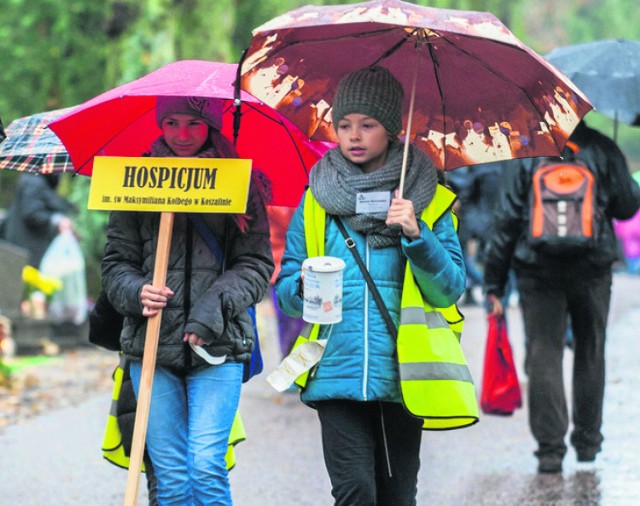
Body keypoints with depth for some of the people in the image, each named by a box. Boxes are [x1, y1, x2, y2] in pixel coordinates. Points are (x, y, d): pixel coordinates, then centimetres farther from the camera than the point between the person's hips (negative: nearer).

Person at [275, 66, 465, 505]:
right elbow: (286, 290, 11)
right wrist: (304, 287, -12)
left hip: (401, 375, 0)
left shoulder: (428, 198, 6)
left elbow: (450, 290, 0)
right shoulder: (318, 198, 9)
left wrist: (416, 235, -15)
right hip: (338, 373, 0)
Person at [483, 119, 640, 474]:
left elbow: (507, 219, -1)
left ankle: (550, 448, -8)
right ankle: (587, 441, 23)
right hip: (592, 271, 1)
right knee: (590, 354, 16)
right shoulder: (602, 149, -1)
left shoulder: (526, 153, 0)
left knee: (543, 356, 0)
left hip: (539, 272, -1)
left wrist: (493, 283, 3)